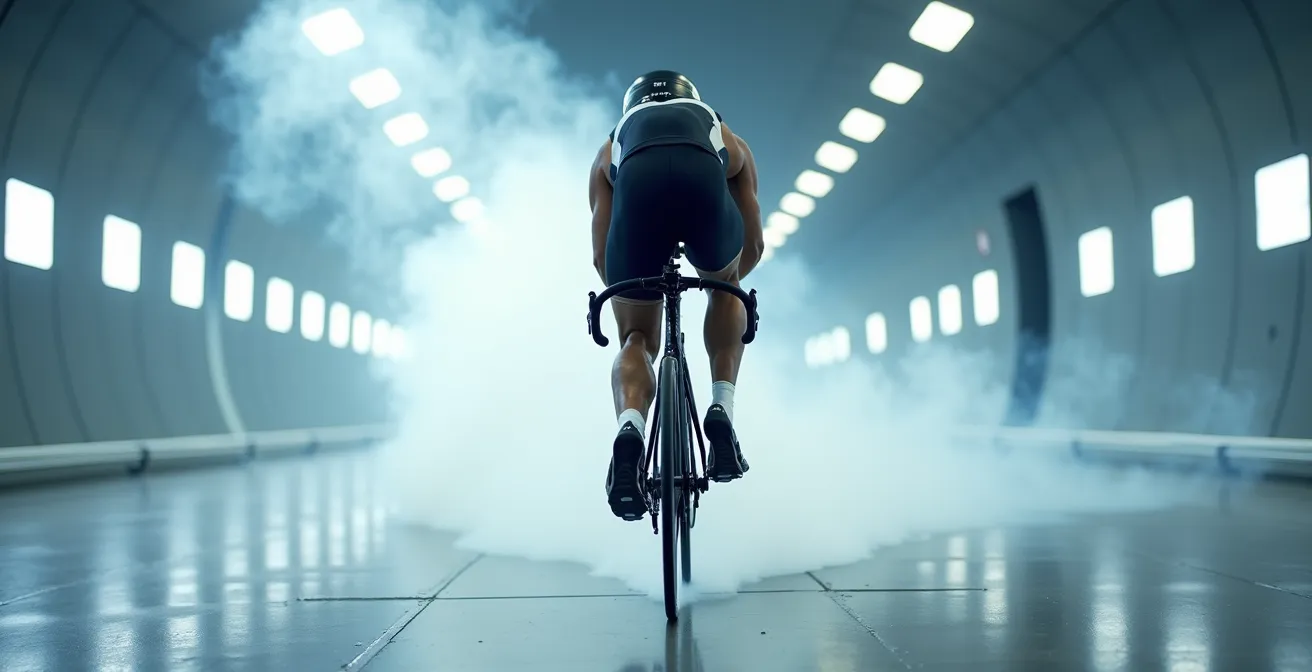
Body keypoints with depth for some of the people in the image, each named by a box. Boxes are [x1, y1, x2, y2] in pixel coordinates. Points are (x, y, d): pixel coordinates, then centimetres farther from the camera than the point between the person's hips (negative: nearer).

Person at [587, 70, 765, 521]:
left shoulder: (613, 146, 42)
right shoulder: (727, 140, 44)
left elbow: (602, 258, 36)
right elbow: (753, 245, 47)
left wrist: (628, 293, 55)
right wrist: (724, 281, 67)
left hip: (637, 184, 0)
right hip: (705, 181, 0)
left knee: (637, 338, 17)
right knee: (725, 288, 33)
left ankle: (630, 428, -13)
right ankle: (721, 411, 17)